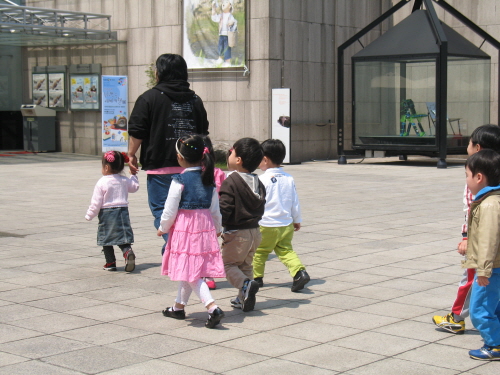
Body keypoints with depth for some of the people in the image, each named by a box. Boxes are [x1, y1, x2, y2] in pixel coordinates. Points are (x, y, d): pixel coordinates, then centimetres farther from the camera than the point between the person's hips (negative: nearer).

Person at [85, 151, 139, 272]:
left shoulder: (102, 182, -11)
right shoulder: (124, 180, 3)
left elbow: (96, 203, -10)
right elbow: (134, 187, 24)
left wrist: (89, 215, 2)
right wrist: (134, 175, 40)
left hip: (106, 213, -4)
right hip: (123, 211, 4)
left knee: (106, 239, 9)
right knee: (123, 238, 7)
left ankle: (110, 263, 11)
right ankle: (128, 252, -21)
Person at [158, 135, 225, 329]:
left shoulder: (180, 180, -14)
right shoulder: (208, 178, 4)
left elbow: (170, 210, -10)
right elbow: (215, 208, 9)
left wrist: (162, 228, 6)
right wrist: (217, 228, 24)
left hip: (184, 226, -7)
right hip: (205, 225, 7)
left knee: (190, 271, -4)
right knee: (189, 270, 18)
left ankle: (213, 308, -17)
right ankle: (179, 307, 31)